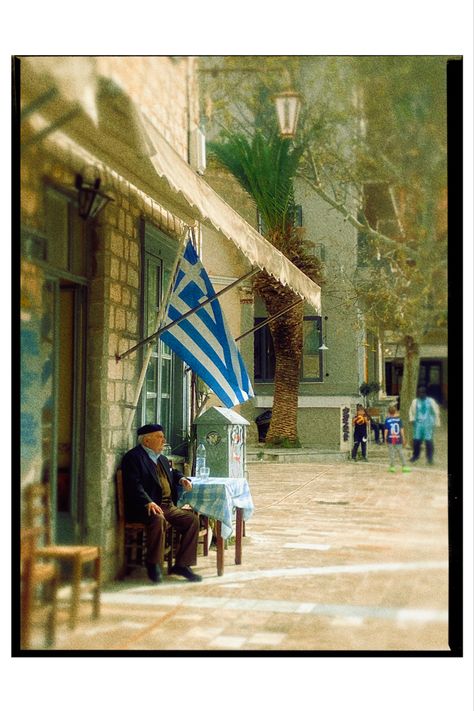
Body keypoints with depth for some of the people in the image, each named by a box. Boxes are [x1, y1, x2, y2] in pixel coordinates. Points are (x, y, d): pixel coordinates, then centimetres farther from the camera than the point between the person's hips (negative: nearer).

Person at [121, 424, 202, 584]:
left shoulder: (161, 459, 23)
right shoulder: (133, 457, -4)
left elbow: (172, 473, 41)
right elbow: (134, 485, -17)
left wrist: (181, 479, 16)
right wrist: (149, 503, -32)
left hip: (168, 506, 8)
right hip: (146, 508, -8)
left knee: (192, 519, -10)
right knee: (158, 519, -37)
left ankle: (182, 565, -3)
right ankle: (153, 565, -20)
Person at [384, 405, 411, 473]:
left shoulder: (387, 420, -4)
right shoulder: (398, 419, 1)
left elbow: (386, 430, -4)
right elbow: (402, 429, 2)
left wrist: (385, 438, 4)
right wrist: (403, 438, 9)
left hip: (390, 439, -2)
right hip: (398, 439, 2)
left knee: (391, 453, 4)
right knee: (400, 453, 8)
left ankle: (392, 467, 4)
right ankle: (404, 466, 11)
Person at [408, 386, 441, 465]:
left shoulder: (430, 401, 3)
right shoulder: (415, 401, 8)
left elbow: (436, 412, 7)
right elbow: (411, 411, 17)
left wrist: (437, 422, 5)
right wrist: (412, 419, 1)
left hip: (428, 424, -2)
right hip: (418, 423, 2)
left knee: (428, 441, -8)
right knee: (416, 440, 1)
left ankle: (430, 458, 1)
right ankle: (415, 455, 20)